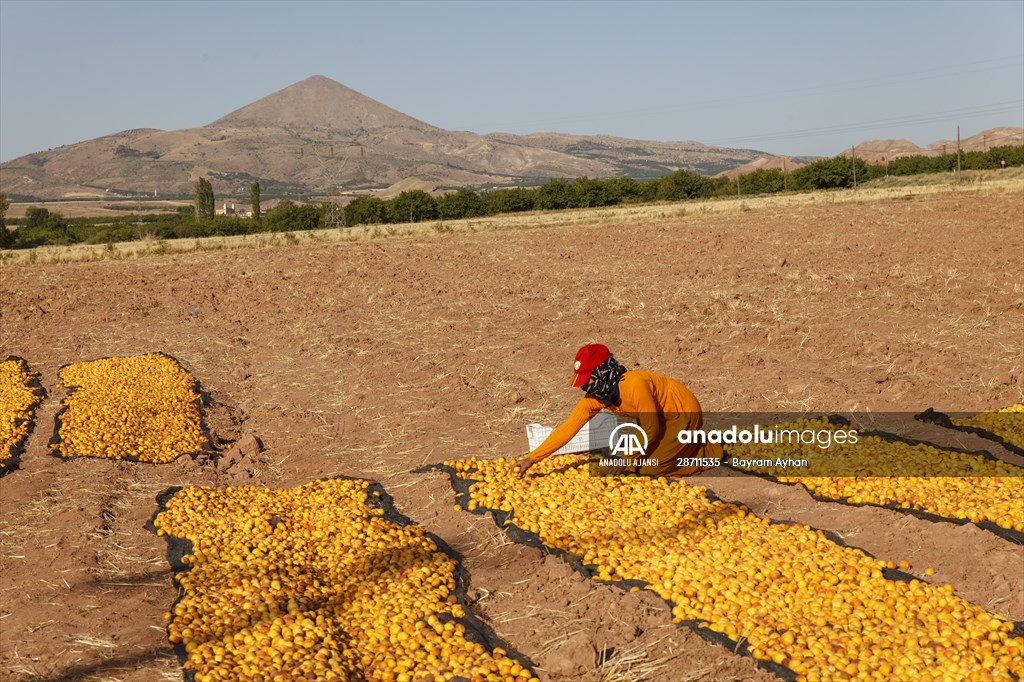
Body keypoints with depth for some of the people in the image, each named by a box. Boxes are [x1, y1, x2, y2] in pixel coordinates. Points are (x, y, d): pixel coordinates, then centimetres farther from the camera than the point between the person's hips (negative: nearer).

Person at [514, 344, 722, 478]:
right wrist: (531, 459, -16)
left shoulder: (634, 385, -34)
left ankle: (711, 452, 4)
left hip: (685, 413, -8)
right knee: (636, 463, 7)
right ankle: (689, 444, 23)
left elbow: (650, 429, -24)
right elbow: (567, 429, -12)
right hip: (662, 417, 8)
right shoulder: (595, 396, -11)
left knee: (648, 467, -12)